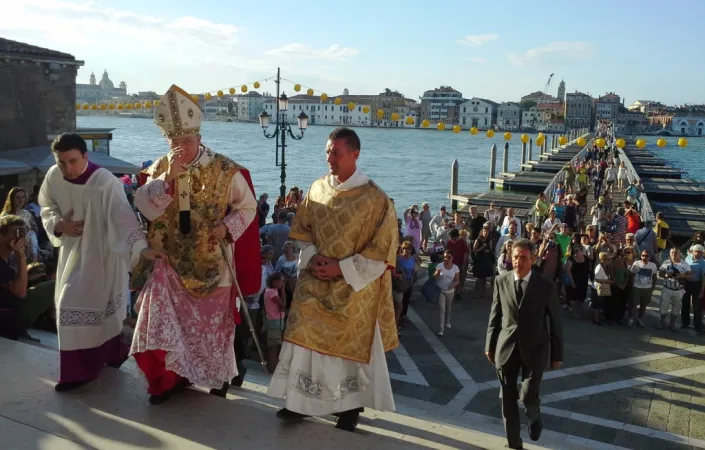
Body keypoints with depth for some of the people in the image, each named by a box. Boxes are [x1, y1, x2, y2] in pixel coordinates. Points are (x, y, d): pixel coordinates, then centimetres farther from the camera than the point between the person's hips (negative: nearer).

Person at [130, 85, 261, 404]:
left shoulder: (225, 170, -8)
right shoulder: (159, 168, 0)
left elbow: (247, 207, -1)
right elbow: (145, 208, -13)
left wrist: (227, 227, -17)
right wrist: (168, 176, -25)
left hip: (211, 263, -2)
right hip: (170, 261, 2)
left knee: (212, 323, 10)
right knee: (162, 321, -3)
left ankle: (217, 376, 31)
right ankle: (171, 377, 16)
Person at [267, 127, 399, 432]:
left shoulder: (374, 198, -14)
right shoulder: (317, 189, 2)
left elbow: (382, 250, -12)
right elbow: (303, 231, 11)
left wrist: (342, 269, -17)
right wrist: (312, 259, -8)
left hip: (354, 287, -4)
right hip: (315, 283, 4)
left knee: (350, 345, 9)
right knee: (307, 339, 7)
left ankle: (350, 407, 26)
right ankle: (300, 402, 22)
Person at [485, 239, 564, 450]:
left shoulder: (545, 286, -9)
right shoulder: (501, 281, -3)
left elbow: (555, 322, -2)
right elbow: (494, 316, 4)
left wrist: (557, 354, 1)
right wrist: (490, 345, 6)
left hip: (534, 348, -2)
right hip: (506, 347, 2)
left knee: (528, 396, -4)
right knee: (508, 399, 8)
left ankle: (535, 418, 34)